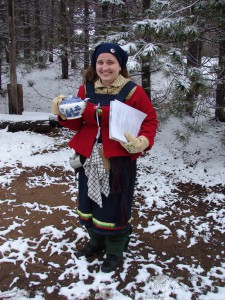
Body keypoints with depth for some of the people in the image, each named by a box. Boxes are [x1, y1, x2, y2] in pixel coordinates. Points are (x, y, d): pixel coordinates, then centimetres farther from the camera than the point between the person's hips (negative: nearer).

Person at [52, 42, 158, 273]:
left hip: (119, 159, -5)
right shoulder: (86, 89, 3)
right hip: (90, 156, 5)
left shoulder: (132, 91, -11)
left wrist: (143, 141, -23)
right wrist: (63, 114, -8)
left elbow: (150, 120, -4)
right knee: (90, 201, 19)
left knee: (114, 206, 6)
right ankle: (96, 241, 44)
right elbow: (78, 124, 11)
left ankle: (115, 251, 31)